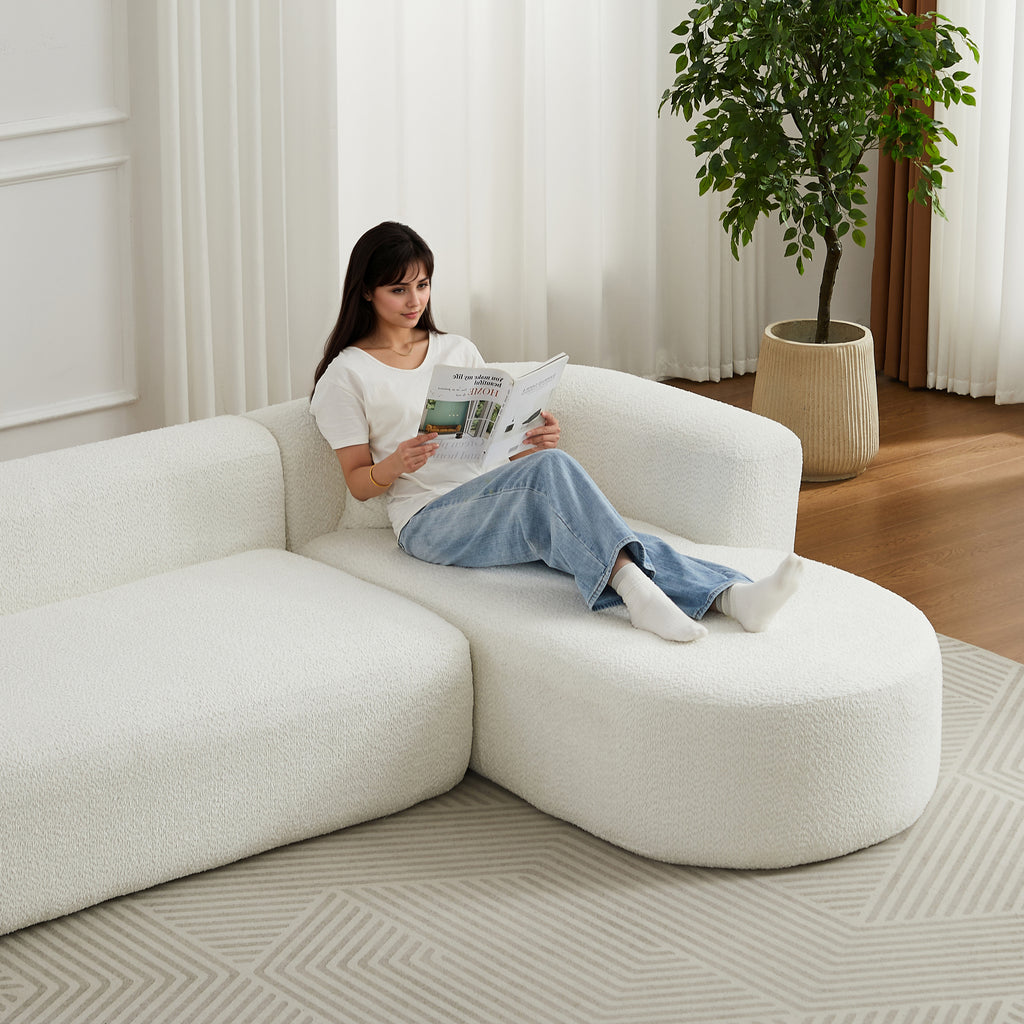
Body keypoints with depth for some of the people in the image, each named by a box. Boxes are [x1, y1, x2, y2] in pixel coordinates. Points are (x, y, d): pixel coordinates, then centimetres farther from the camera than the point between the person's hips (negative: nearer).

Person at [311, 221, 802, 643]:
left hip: (495, 505, 4)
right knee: (550, 469, -34)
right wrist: (397, 463, -20)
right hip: (430, 520, -4)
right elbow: (358, 483, 3)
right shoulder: (347, 374, 7)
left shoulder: (458, 351, 22)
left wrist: (534, 442, -3)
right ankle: (637, 590, -52)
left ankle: (732, 596, -49)